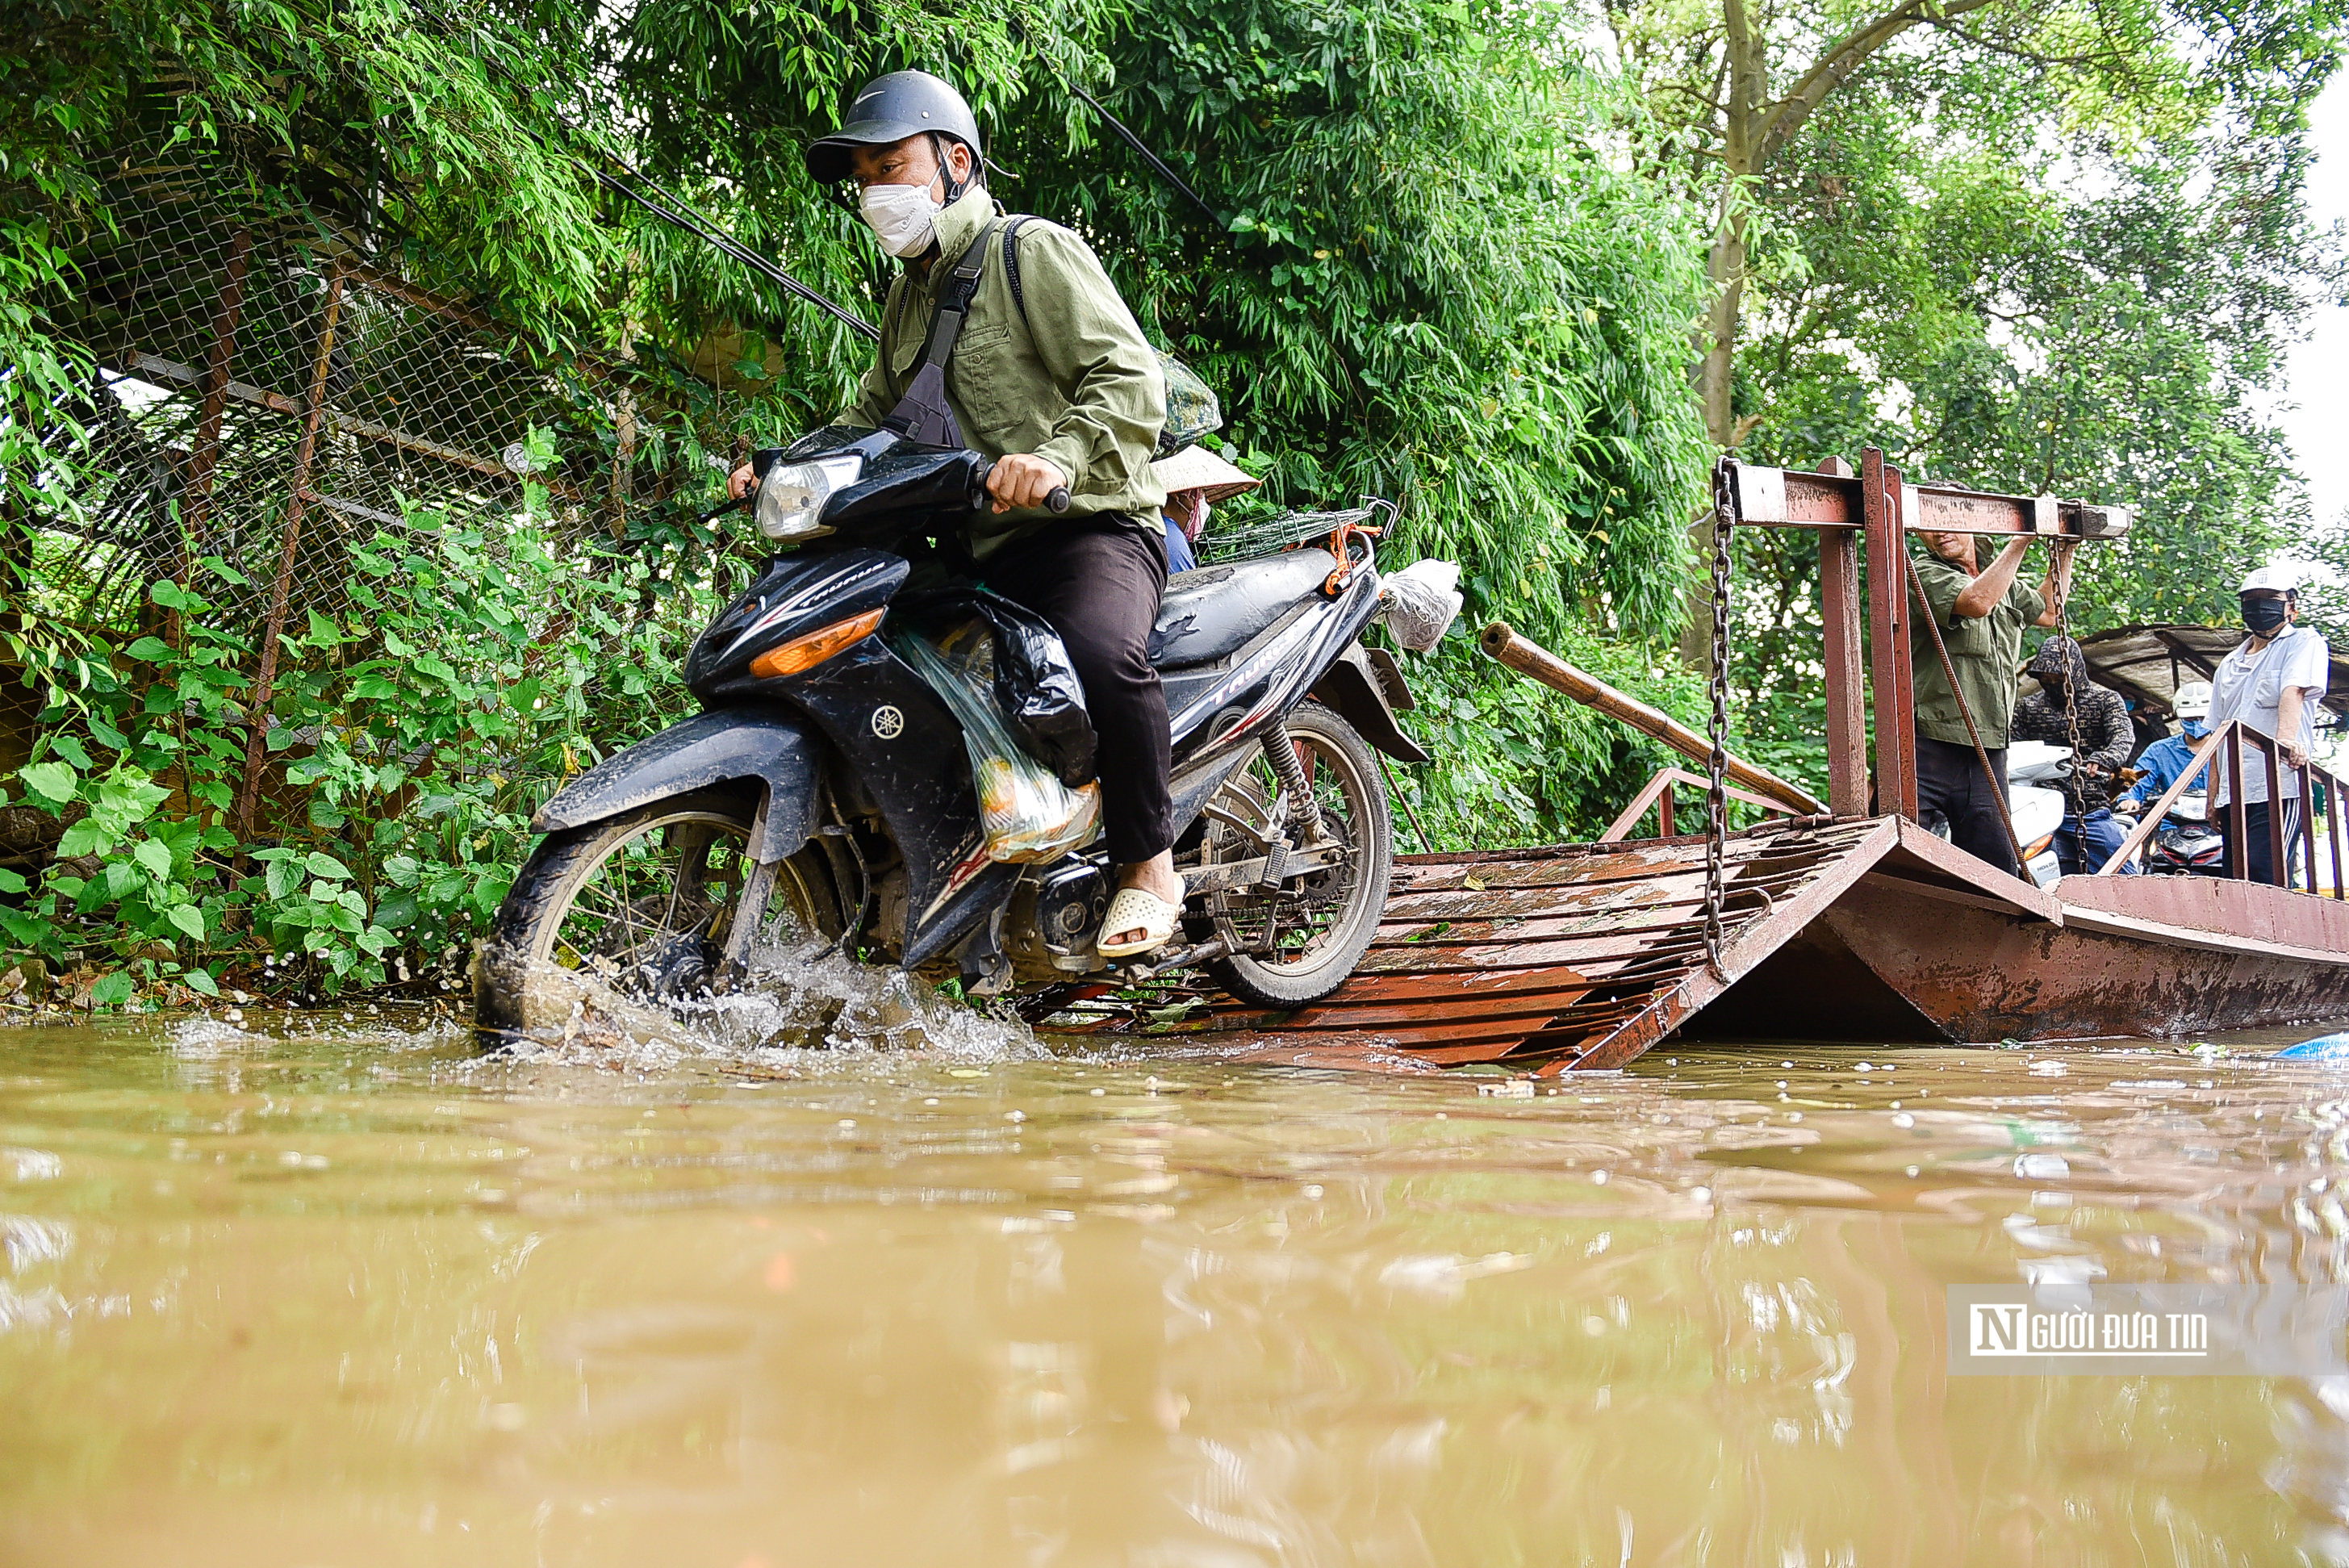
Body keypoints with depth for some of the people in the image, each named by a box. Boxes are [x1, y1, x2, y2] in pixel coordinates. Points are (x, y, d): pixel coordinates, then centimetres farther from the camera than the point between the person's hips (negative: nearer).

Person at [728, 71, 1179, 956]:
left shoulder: (1034, 250, -4)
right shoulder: (912, 292, 23)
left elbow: (1132, 379, -15)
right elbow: (874, 411, 31)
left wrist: (1058, 456, -33)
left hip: (1087, 524, -9)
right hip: (978, 549, 9)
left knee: (1103, 653, -38)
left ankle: (1149, 867, -19)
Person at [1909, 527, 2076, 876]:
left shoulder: (2002, 578, 20)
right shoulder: (1925, 573, -5)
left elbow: (2048, 612, 40)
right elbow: (1977, 601, -23)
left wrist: (2065, 553, 30)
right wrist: (2021, 540, -14)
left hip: (1988, 751, 7)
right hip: (1931, 745, -7)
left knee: (1999, 873, 6)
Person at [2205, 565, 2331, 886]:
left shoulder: (2304, 643, 6)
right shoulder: (2229, 665, 23)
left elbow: (2294, 691, -15)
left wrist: (2285, 738, -33)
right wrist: (2213, 798, 14)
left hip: (2279, 786, -7)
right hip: (2234, 793, 7)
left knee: (2263, 874, -19)